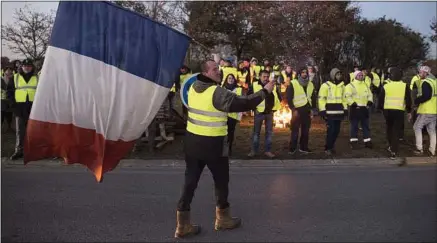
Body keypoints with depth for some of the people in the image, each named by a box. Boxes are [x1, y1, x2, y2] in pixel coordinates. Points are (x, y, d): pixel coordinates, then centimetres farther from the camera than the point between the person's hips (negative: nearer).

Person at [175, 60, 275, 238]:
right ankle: (222, 218, 31)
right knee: (221, 180, 14)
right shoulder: (218, 92, -17)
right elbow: (243, 103, -17)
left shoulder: (193, 88, 5)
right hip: (213, 143, -6)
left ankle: (183, 225, 16)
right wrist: (265, 91, -8)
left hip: (192, 139, 7)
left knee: (190, 180, 10)